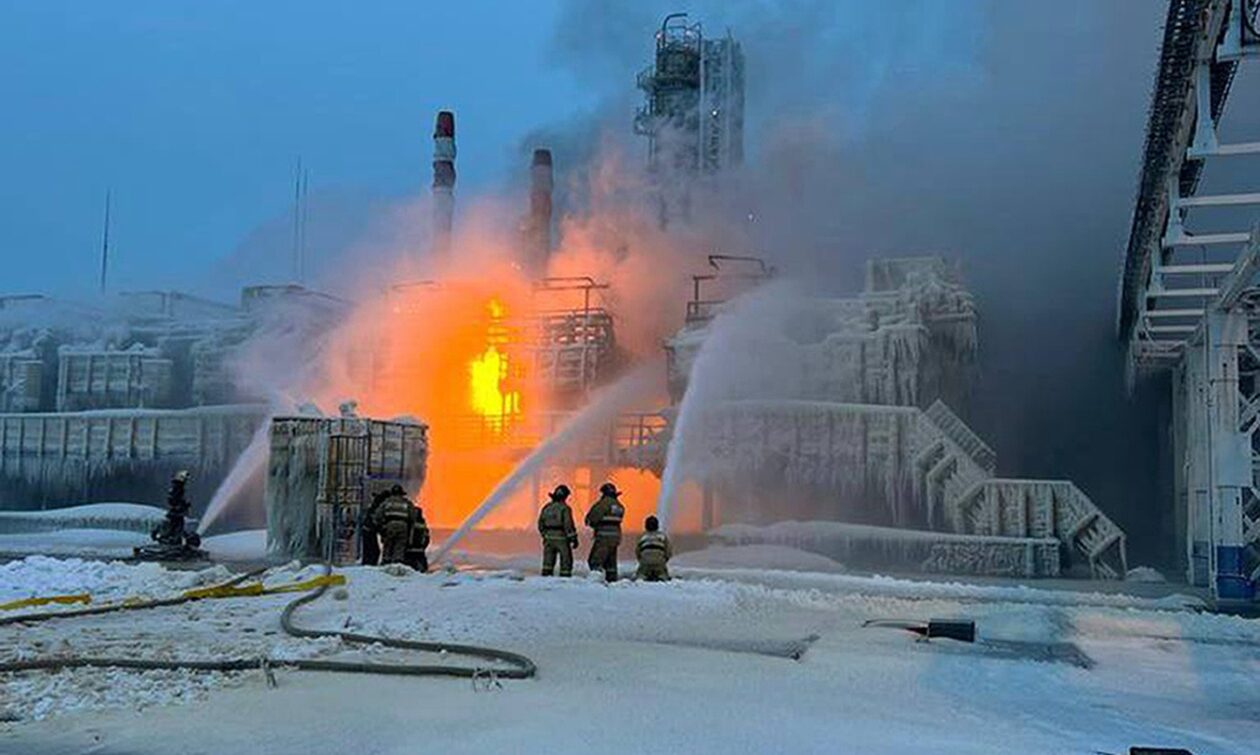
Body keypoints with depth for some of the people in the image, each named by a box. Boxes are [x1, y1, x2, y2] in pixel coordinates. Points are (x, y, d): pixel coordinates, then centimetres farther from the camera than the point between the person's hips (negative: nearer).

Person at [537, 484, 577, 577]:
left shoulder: (546, 507, 5)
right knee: (566, 559, 6)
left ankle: (546, 575, 11)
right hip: (561, 538, -5)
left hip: (549, 538, 5)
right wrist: (574, 538, -9)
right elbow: (568, 525, -15)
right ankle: (565, 576, 5)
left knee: (548, 559, 14)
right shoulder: (564, 508, -13)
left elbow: (541, 524, 11)